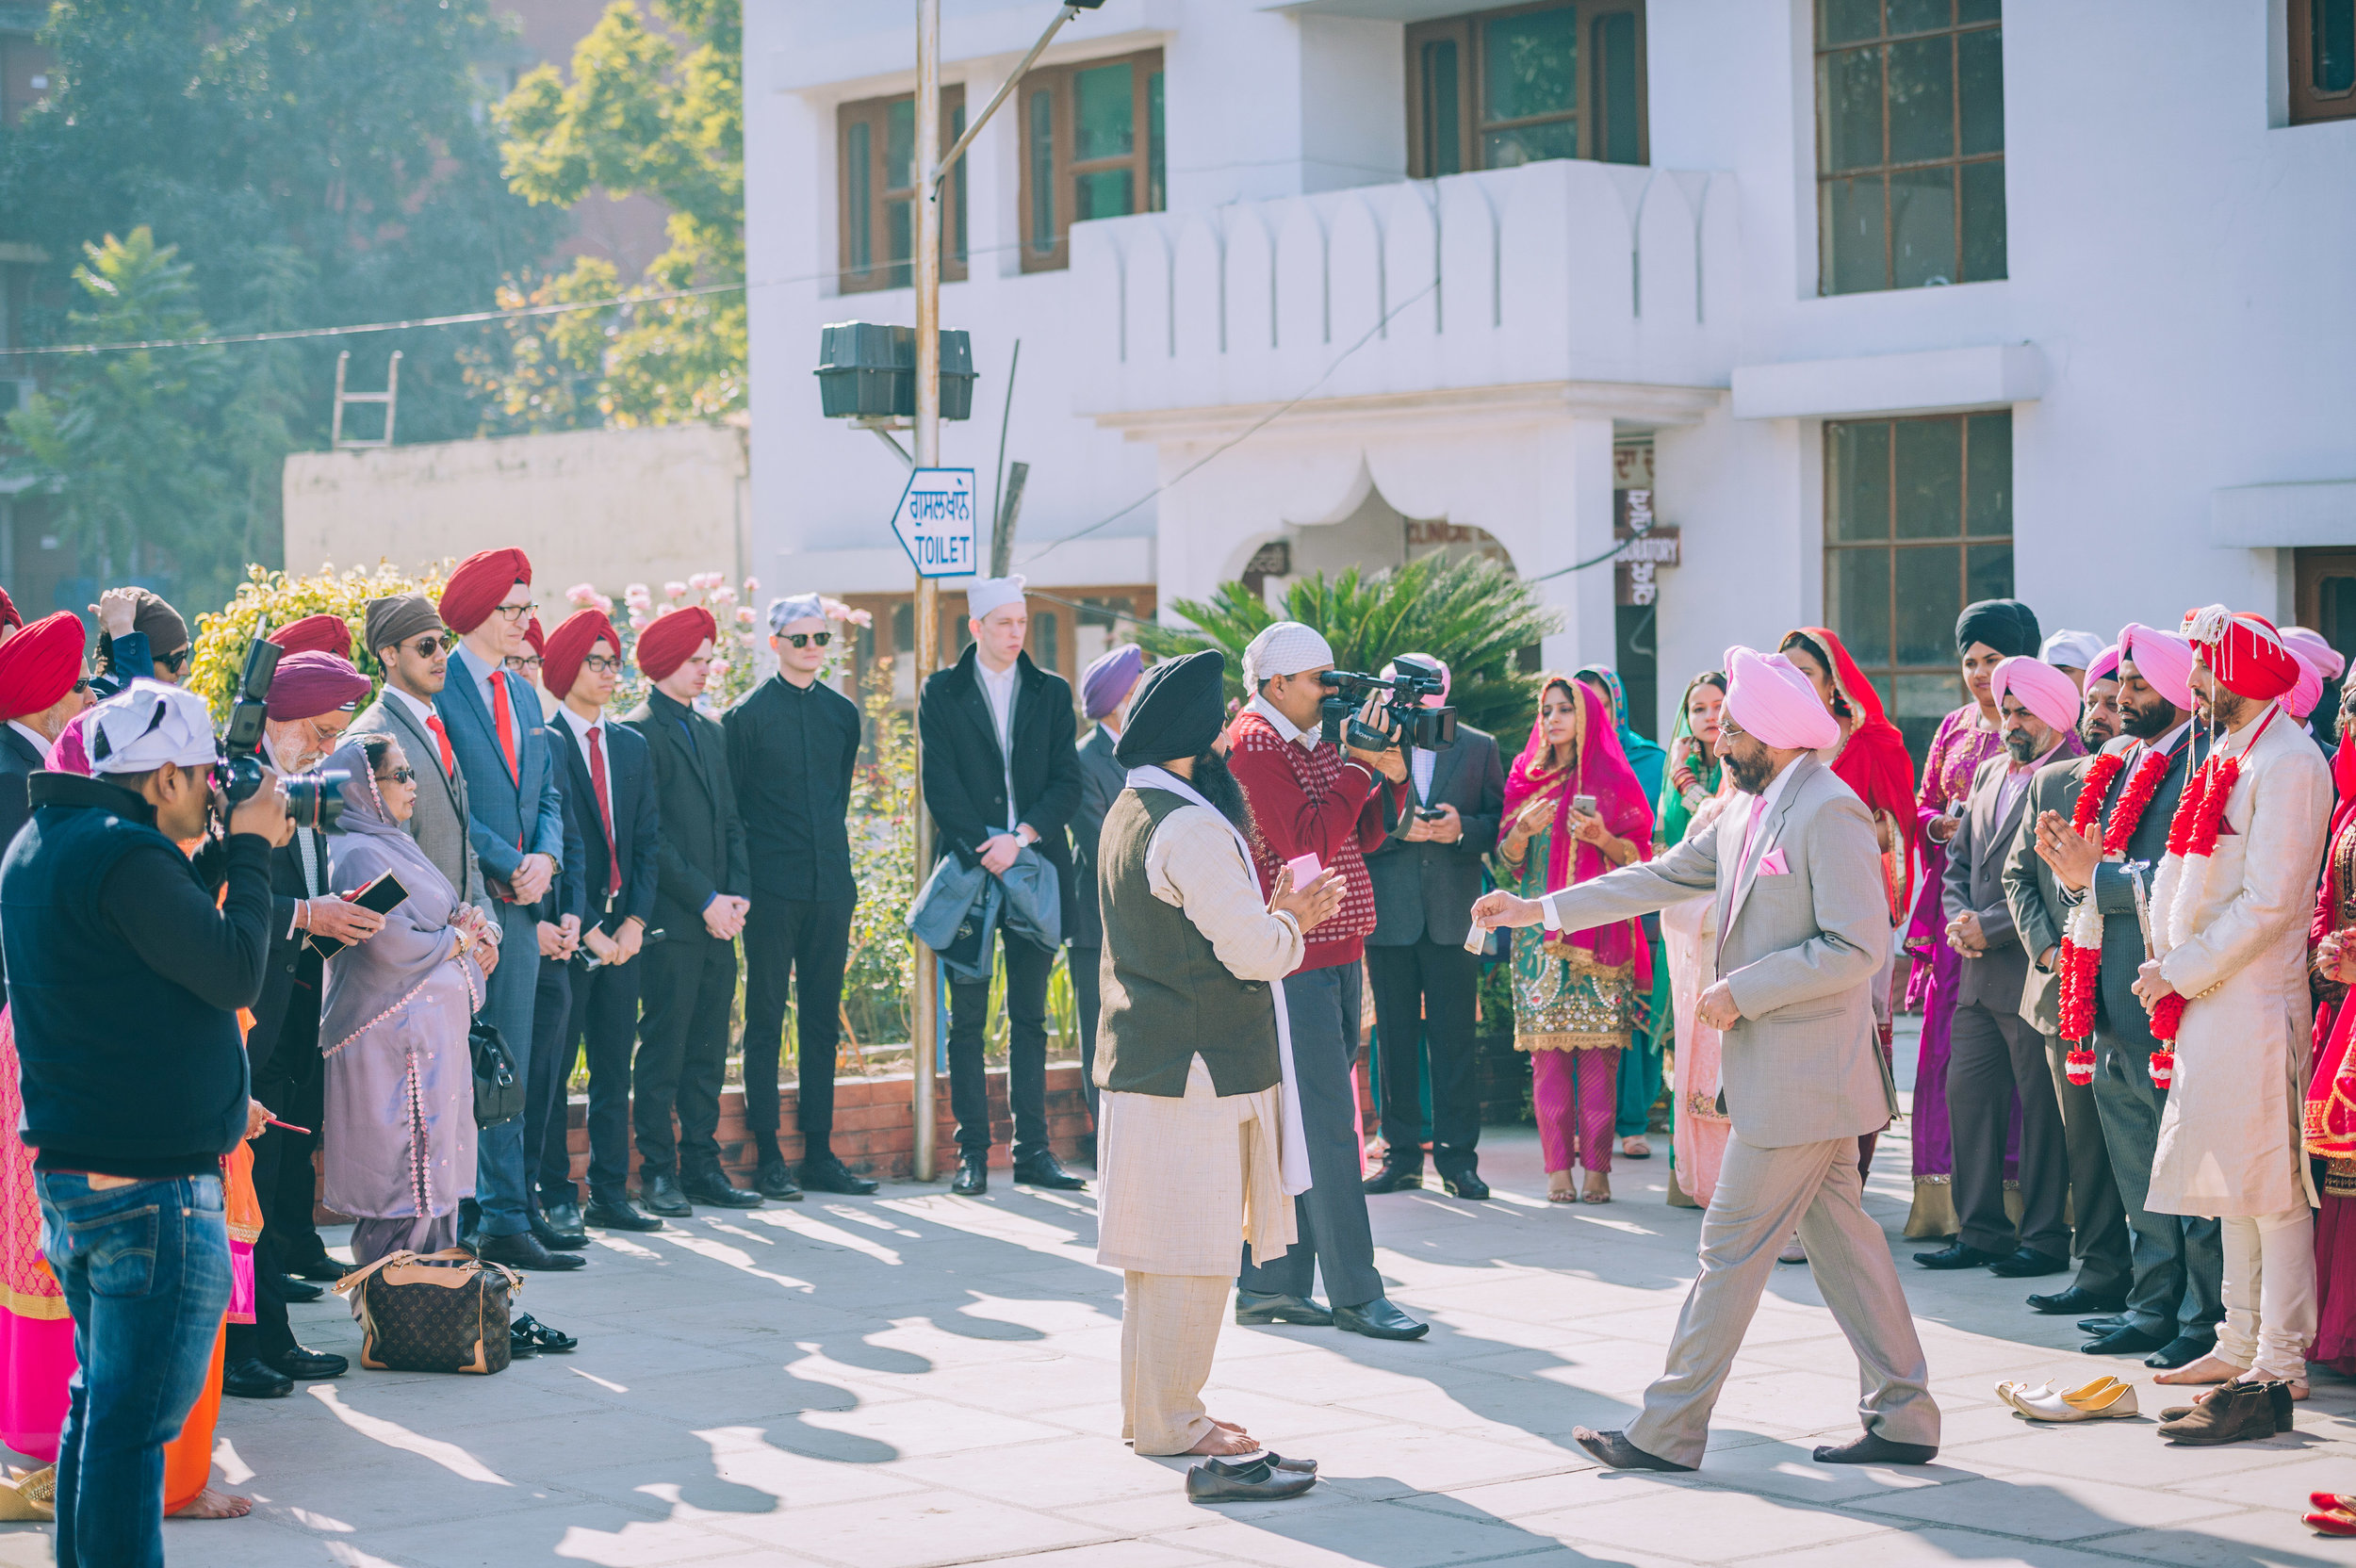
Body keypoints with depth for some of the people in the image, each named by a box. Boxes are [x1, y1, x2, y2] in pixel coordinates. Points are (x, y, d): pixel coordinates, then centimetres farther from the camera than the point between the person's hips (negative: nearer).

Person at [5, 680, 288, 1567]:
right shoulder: (125, 853, -20)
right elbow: (236, 972, -15)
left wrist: (225, 859, 12)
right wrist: (249, 852, -5)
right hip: (149, 1180, -10)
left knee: (101, 1401, 19)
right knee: (134, 1419, -5)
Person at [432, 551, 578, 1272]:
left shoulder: (524, 697, 18)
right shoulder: (437, 689, -7)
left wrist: (545, 857, -2)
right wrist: (506, 864, -14)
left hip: (517, 902, 7)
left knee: (509, 1071, 8)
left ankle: (506, 1224, 11)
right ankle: (449, 1228, 2)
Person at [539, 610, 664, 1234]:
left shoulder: (633, 746, 14)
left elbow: (648, 839, 11)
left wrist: (635, 920, -2)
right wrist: (587, 929, -13)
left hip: (623, 930, 6)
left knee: (614, 1067, 8)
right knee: (551, 1069, -2)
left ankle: (610, 1194, 13)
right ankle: (555, 1198, 4)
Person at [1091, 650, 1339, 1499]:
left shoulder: (1129, 813, 13)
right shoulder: (1190, 827, -19)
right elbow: (1255, 953, -19)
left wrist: (1275, 912, 14)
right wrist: (1290, 919, 1)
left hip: (1147, 1058, 10)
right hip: (1196, 1069, -10)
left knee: (1163, 1252, 16)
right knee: (1189, 1250, -3)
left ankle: (1153, 1406, 23)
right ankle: (1168, 1420, 4)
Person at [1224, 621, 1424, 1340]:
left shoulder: (1316, 742, 16)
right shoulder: (1255, 745, -11)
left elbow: (1358, 838, 15)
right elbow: (1307, 841, -21)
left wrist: (1388, 775, 1)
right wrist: (1360, 765, -16)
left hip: (1336, 955, 9)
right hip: (1296, 961, -9)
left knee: (1302, 1128, 11)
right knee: (1330, 1126, -8)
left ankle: (1269, 1283, 16)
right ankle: (1354, 1294, -5)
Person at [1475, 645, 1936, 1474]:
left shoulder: (1829, 811, -17)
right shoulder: (1749, 814, 13)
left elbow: (1857, 947, -22)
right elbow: (1663, 876, 19)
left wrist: (1743, 991, -18)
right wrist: (1538, 909, 17)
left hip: (1802, 1077, -9)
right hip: (1781, 1072, 9)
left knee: (1732, 1248, -4)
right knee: (1841, 1241, 11)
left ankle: (1669, 1431, 1)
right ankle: (1903, 1417, 15)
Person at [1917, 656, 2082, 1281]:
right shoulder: (1989, 773, 16)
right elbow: (1960, 861, 18)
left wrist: (1991, 926, -14)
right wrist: (1960, 919, -1)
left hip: (2035, 968, -8)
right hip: (1979, 973, 8)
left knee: (2041, 1108, -1)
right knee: (1967, 1094, 8)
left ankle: (2045, 1239, 7)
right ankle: (1980, 1232, 16)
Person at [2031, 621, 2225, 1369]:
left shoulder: (2202, 768, -12)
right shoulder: (2120, 768, 16)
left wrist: (2095, 875, -15)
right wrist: (2075, 870, -3)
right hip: (2118, 1008, 9)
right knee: (2138, 1173, 15)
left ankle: (2207, 1320, 6)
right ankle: (2154, 1307, 24)